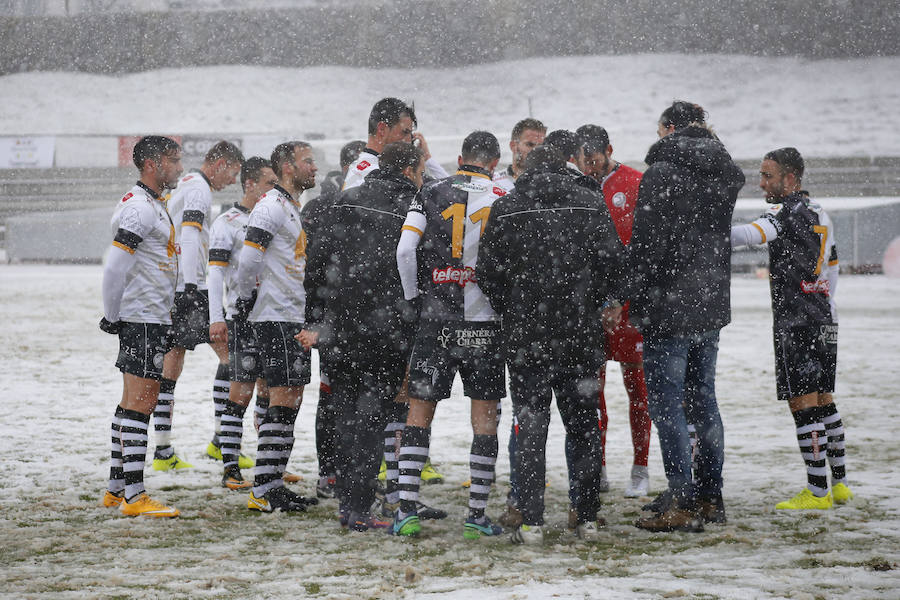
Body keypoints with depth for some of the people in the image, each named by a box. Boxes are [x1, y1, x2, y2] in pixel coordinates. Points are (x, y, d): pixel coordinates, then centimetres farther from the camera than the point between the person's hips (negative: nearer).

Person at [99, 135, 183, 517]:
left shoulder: (154, 206, 19)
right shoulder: (139, 208, -15)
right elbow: (115, 267, -20)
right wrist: (112, 317, -13)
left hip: (154, 319, 10)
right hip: (143, 320, -10)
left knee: (133, 402, 13)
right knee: (140, 402, -11)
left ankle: (116, 489, 19)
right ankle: (134, 496, -13)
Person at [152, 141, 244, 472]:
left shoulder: (183, 186, 22)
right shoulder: (199, 189, -9)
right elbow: (190, 235, -21)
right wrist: (191, 286, -28)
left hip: (169, 291, 10)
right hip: (188, 288, -10)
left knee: (171, 366, 8)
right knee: (230, 353, -4)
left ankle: (163, 452, 6)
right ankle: (221, 441, -5)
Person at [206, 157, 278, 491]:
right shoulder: (228, 223, -6)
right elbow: (215, 272, -10)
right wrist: (216, 319, -18)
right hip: (243, 316, -7)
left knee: (269, 388, 10)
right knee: (241, 391, -9)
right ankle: (230, 469, -6)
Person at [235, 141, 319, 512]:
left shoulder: (295, 209, 20)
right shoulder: (272, 207, -13)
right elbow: (248, 260, -19)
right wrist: (245, 300, -8)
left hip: (296, 319, 10)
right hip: (277, 318, -10)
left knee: (291, 403, 10)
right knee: (282, 401, -12)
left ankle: (274, 484, 15)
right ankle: (262, 492, -11)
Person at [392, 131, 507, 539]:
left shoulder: (431, 194, 2)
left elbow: (405, 250, -8)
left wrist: (413, 297, 5)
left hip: (438, 321, 0)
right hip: (487, 322, 0)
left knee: (419, 410, 7)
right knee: (485, 416, 7)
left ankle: (407, 509, -1)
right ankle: (477, 516, 5)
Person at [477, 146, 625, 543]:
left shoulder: (504, 209, -1)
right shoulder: (591, 205, 2)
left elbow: (487, 273, -2)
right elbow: (612, 264, -1)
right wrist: (588, 306, 13)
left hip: (525, 338, -1)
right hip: (581, 338, 1)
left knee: (530, 431, 3)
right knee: (584, 429, 11)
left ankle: (531, 523, -2)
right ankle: (587, 520, 11)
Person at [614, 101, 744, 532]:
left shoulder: (663, 171, -13)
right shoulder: (725, 175, 11)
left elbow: (646, 243, -16)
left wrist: (623, 300, -12)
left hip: (668, 308, -8)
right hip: (711, 306, 8)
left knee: (666, 404, -3)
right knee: (702, 400, 15)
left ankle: (683, 504, -6)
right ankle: (710, 498, 19)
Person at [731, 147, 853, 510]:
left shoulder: (787, 213, -13)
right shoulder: (819, 215, 15)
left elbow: (750, 235, -31)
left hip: (795, 321, -9)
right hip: (824, 318, 9)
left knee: (802, 402, -8)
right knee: (823, 400, 13)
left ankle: (818, 491, -9)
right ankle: (839, 483, 17)